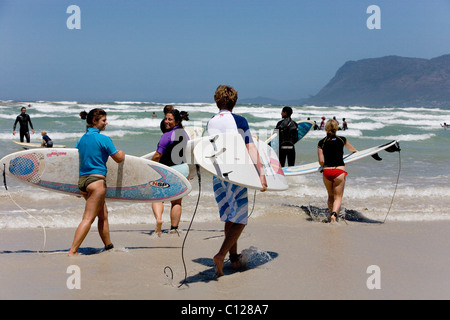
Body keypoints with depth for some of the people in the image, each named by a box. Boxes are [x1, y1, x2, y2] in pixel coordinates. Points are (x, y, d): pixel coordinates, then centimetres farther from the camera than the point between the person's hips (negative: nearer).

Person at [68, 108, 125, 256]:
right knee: (88, 218, -8)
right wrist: (122, 153, 19)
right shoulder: (103, 139, -9)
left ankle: (108, 246, 26)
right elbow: (118, 159, -3)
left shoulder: (82, 139, 12)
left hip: (82, 180, 9)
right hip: (96, 180, -9)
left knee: (103, 214, 19)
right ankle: (72, 252, -13)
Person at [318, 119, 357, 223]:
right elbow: (351, 149, 26)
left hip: (326, 172, 1)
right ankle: (334, 213, -22)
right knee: (338, 197, 2)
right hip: (339, 171, -1)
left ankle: (331, 215, 23)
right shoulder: (342, 140, 3)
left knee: (330, 196, 21)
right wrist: (356, 151, 48)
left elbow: (321, 161, -2)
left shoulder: (321, 143, 1)